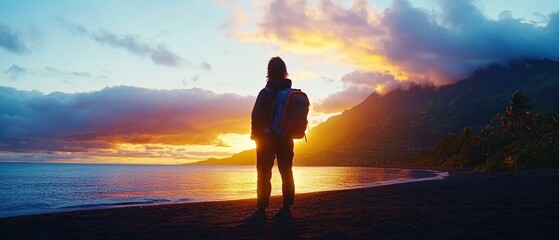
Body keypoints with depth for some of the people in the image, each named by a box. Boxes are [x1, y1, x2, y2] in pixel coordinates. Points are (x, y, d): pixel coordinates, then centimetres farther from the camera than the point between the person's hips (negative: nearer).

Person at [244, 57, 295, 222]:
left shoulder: (266, 92, -10)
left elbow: (257, 116, -13)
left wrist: (255, 134, 0)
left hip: (267, 138, -5)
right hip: (286, 139, 5)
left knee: (264, 175, -2)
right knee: (286, 174, 8)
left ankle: (261, 211, -2)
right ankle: (286, 209, 11)